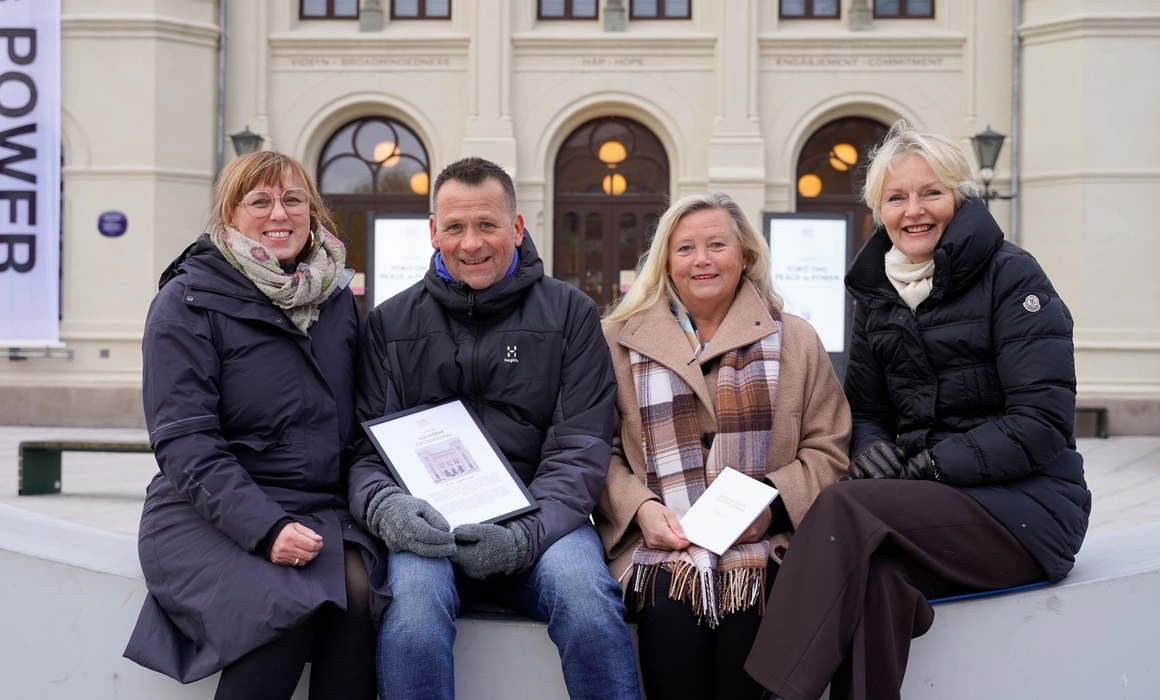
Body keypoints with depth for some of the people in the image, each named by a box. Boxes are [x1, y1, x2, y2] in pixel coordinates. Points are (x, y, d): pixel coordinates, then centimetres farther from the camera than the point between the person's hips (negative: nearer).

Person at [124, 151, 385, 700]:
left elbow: (360, 421, 18)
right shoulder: (189, 301, -3)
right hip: (207, 513, -4)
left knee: (357, 591, -28)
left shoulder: (339, 300, 14)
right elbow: (184, 440, -11)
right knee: (285, 605, -32)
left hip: (323, 510, 4)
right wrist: (264, 527, -23)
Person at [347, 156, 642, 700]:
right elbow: (367, 447, 8)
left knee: (588, 600, -32)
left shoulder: (570, 314, 9)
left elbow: (579, 449, 1)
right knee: (413, 600, -33)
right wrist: (386, 505, -17)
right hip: (429, 525, 1)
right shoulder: (391, 323, 14)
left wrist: (525, 534, -17)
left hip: (538, 519, 0)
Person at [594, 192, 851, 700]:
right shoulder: (619, 340, 13)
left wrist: (772, 502, -7)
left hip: (762, 543, 1)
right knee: (673, 616, -30)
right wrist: (639, 507, -8)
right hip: (659, 544, 0)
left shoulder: (795, 341, 14)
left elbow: (827, 449, 10)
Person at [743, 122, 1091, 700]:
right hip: (930, 500, 4)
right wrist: (871, 450, -8)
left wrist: (935, 464, -19)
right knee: (880, 571, -34)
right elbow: (865, 411, 16)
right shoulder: (876, 294, 15)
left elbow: (1042, 421, -11)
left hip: (1024, 502, -4)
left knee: (850, 508, -32)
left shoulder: (1011, 278, -3)